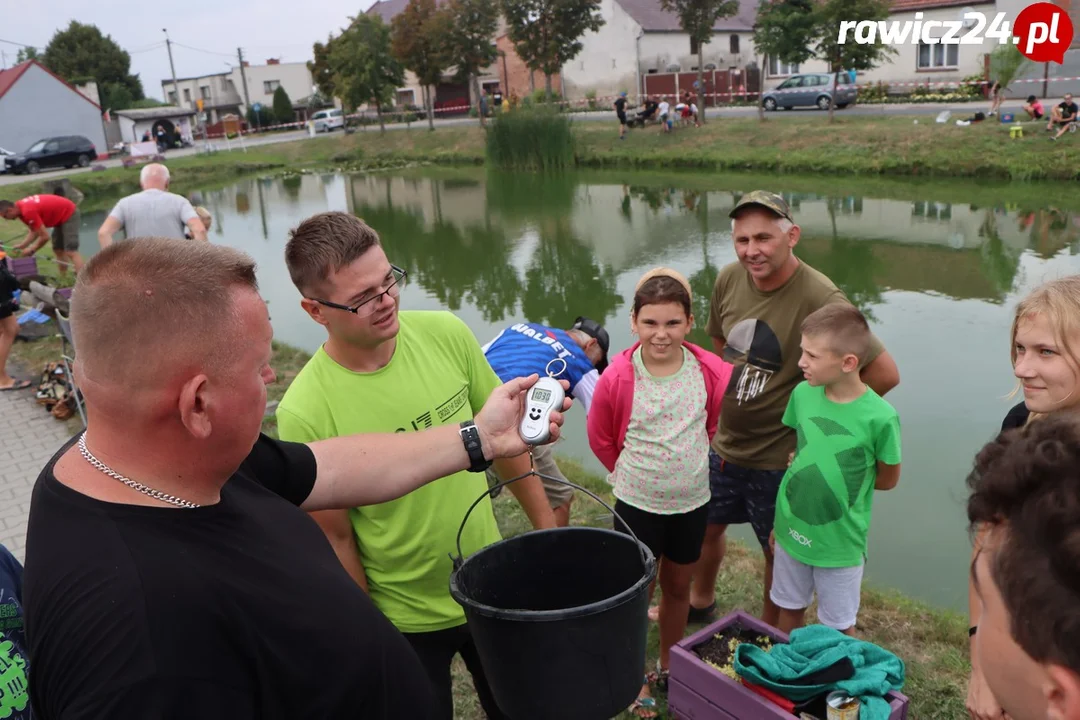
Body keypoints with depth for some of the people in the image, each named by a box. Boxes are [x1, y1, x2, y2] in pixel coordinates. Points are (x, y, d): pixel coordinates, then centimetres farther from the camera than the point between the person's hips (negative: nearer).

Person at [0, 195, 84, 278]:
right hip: (62, 216, 10)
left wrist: (31, 250, -9)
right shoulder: (20, 207, 4)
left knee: (71, 251, -19)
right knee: (58, 250, 14)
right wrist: (21, 245, 0)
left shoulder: (28, 211, -27)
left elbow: (45, 236, -23)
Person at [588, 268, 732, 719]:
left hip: (692, 503, 2)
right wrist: (633, 475, 6)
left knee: (678, 588, 20)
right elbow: (601, 439, -3)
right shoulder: (616, 378, -20)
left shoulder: (712, 373, -15)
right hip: (637, 505, -2)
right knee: (639, 592, 12)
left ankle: (669, 667, 43)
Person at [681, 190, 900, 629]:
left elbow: (884, 373, -25)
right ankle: (700, 602, 51)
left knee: (778, 552, 15)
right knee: (705, 526, 24)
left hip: (779, 458, -6)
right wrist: (735, 386, 7)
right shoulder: (729, 279, -7)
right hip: (725, 444, 6)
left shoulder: (818, 299, -26)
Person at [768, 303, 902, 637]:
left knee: (839, 628, 18)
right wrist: (780, 521, 8)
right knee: (789, 610, 24)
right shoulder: (802, 394, -11)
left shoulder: (880, 417, -23)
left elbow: (888, 479, -6)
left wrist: (835, 474, -11)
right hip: (791, 530, 4)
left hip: (839, 542, -3)